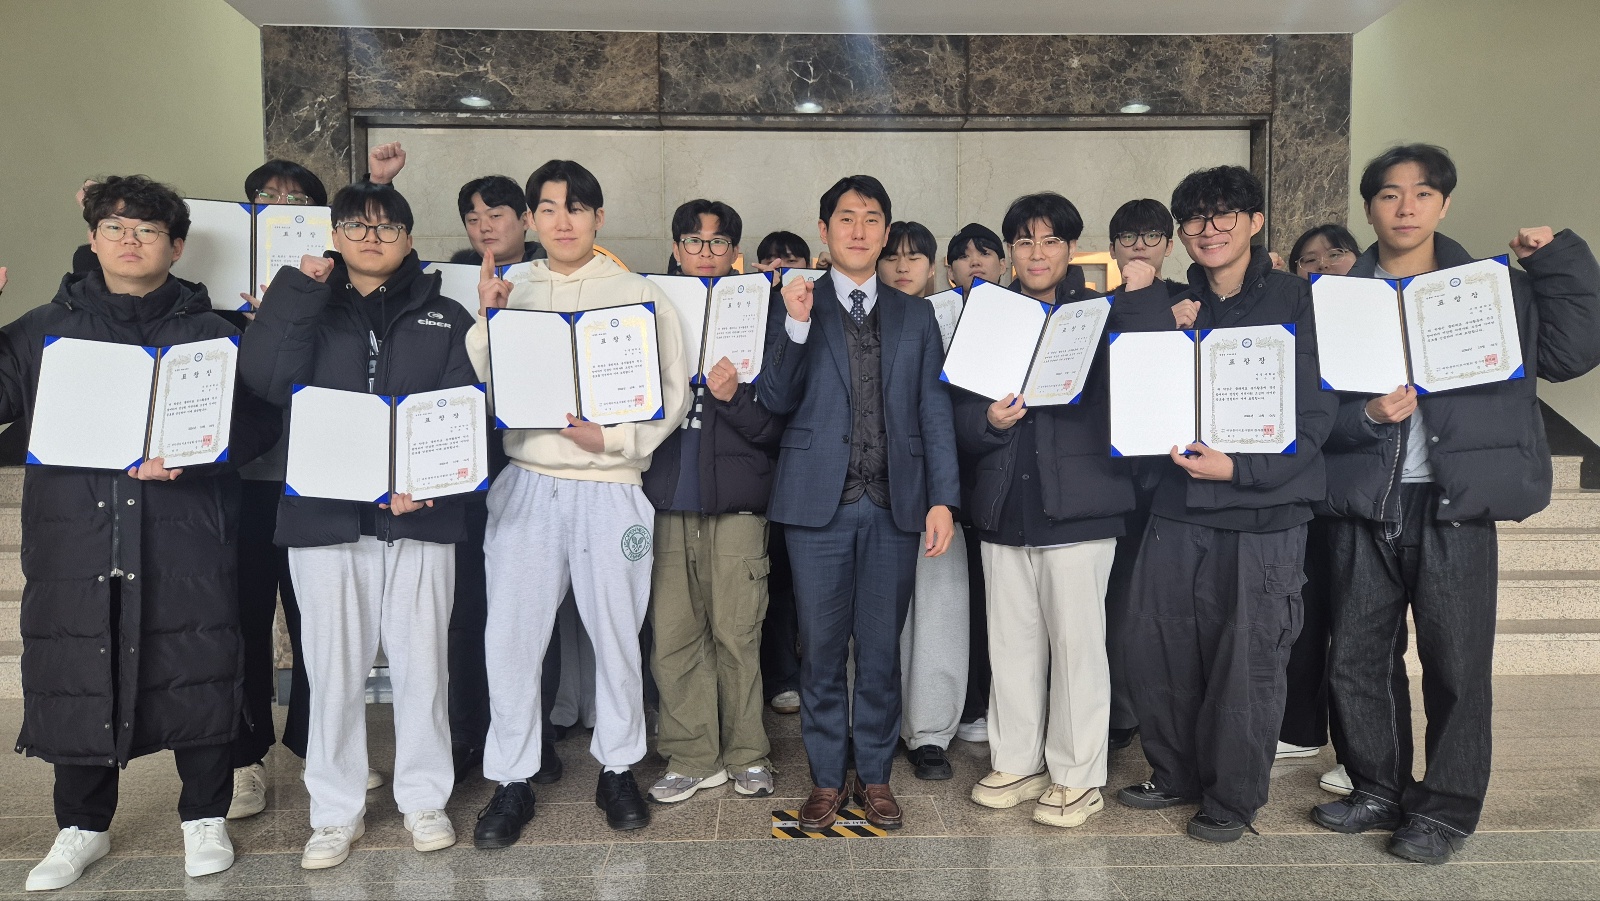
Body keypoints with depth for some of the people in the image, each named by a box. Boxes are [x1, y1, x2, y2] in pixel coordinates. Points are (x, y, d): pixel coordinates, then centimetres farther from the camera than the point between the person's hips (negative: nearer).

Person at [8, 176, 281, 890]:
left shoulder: (212, 333, 6)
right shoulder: (45, 329, 13)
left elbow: (258, 421, -1)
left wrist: (193, 455, -18)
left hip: (184, 542, -2)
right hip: (73, 538, 2)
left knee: (194, 677, 4)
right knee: (75, 677, 9)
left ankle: (204, 817, 24)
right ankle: (82, 827, 30)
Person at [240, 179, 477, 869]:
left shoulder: (445, 318, 9)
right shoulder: (309, 312, 10)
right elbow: (265, 378, -9)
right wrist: (299, 289, -8)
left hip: (419, 516, 0)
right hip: (324, 516, 1)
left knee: (421, 662, 6)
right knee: (333, 669, 7)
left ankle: (424, 799, 23)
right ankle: (336, 811, 22)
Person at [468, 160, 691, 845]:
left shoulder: (639, 294, 4)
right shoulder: (511, 294, 11)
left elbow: (672, 396, 0)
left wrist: (610, 437, -13)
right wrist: (486, 319, -6)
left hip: (611, 487, -1)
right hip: (526, 484, 2)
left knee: (616, 636, 7)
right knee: (511, 637, 1)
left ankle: (616, 770, 26)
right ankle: (512, 782, 18)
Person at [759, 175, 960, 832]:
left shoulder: (916, 316, 12)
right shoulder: (795, 306, 6)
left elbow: (935, 412, 8)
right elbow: (776, 400, -3)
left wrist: (943, 498, 0)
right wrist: (796, 323, -15)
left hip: (894, 504, 2)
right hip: (819, 502, -1)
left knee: (882, 649, 8)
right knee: (821, 649, 6)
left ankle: (874, 775, 24)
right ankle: (827, 779, 21)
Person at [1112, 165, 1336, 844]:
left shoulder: (1295, 301, -2)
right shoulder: (1169, 304, 10)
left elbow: (1312, 418, -6)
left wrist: (1239, 468, -18)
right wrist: (1135, 297, -9)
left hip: (1263, 513, -4)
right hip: (1177, 507, 4)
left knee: (1246, 662, 4)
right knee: (1156, 649, 10)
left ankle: (1231, 798, 24)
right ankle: (1175, 774, 32)